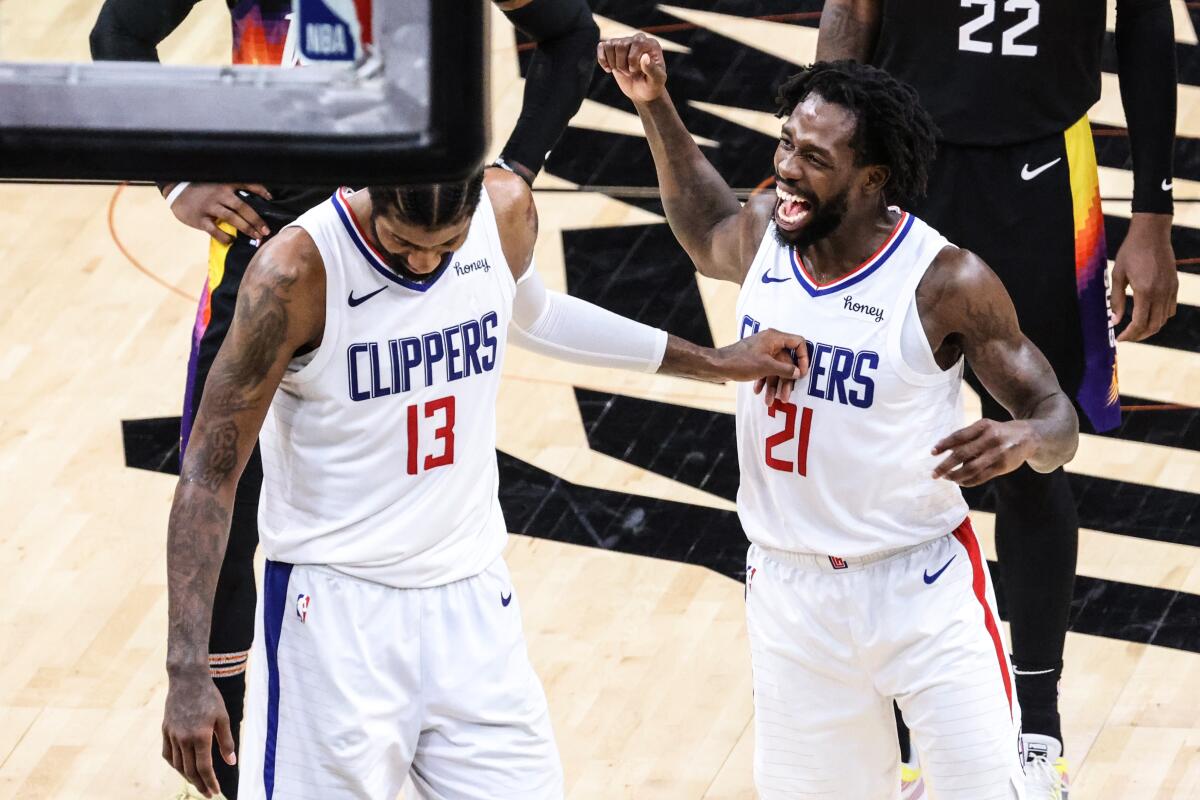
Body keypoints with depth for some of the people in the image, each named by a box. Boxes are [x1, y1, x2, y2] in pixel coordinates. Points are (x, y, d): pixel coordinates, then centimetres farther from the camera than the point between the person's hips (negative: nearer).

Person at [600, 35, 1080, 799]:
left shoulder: (947, 282, -20)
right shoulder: (763, 232, -5)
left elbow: (1054, 416, -13)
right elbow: (708, 235, 21)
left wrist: (1025, 439, -37)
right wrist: (655, 107, 13)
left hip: (922, 592, -4)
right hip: (789, 589, 4)